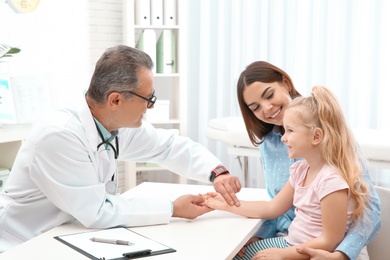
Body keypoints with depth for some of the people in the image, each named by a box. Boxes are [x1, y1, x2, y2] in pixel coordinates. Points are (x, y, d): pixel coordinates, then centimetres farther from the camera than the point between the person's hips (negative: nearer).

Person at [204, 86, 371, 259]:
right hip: (290, 243, 9)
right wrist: (228, 205, 8)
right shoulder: (301, 170, 3)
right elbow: (272, 208, 12)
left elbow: (329, 242, -22)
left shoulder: (332, 181, -25)